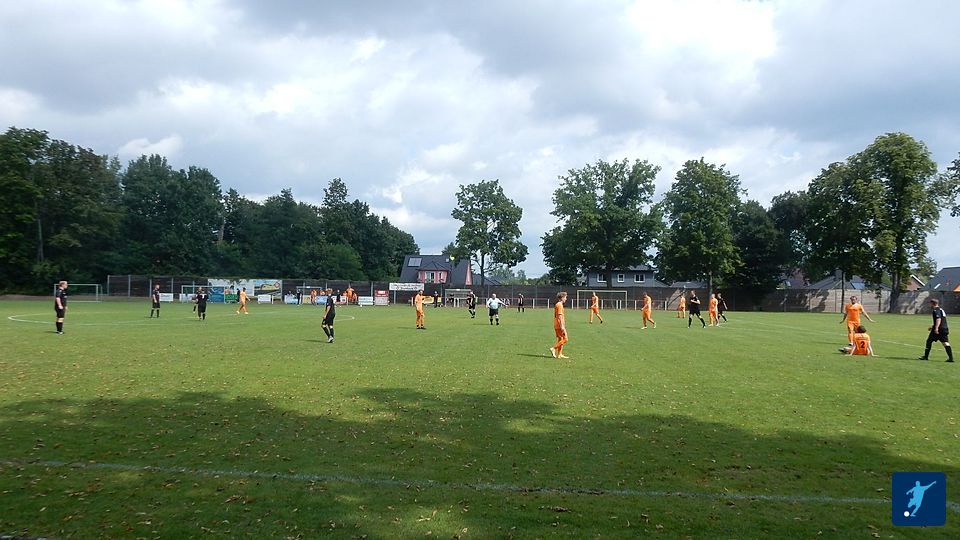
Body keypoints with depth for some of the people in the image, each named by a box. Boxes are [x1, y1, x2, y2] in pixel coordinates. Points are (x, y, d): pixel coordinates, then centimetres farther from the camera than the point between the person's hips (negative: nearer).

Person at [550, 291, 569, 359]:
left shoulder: (557, 304, 16)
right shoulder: (560, 305, -14)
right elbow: (560, 316, -20)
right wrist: (562, 326, -23)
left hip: (557, 326, 10)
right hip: (560, 325, -10)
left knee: (560, 339, 12)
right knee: (565, 339, -7)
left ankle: (559, 354, 13)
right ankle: (553, 349, -9)